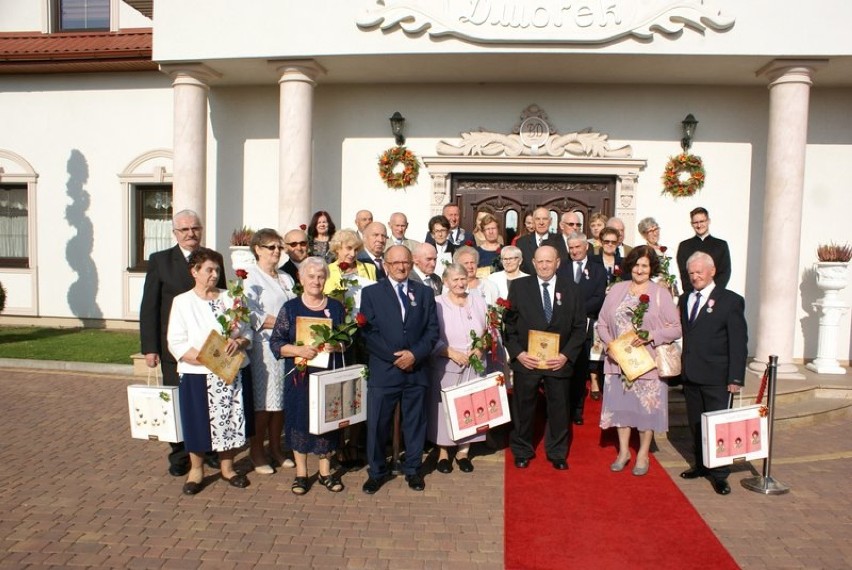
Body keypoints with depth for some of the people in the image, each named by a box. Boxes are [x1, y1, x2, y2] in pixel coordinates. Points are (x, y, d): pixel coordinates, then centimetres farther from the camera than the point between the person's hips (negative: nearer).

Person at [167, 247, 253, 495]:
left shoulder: (229, 298, 9)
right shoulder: (182, 302, 0)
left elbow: (247, 331, 9)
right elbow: (176, 343, -7)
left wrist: (239, 342, -13)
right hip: (197, 374, -2)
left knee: (229, 418, 7)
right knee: (198, 422, 6)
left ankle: (227, 467, 25)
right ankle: (196, 469, 25)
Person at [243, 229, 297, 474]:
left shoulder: (286, 278, 19)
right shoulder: (250, 277, -2)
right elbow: (251, 315, -12)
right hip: (263, 345, -6)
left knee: (281, 398, 9)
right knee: (263, 400, -4)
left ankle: (276, 448, 20)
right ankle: (256, 450, 10)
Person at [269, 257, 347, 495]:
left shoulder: (336, 307, 6)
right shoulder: (290, 308, 0)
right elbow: (275, 343, -3)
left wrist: (336, 346, -12)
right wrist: (298, 350, -19)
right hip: (299, 375, -1)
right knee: (300, 420, 4)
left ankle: (325, 471, 23)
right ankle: (301, 473, 20)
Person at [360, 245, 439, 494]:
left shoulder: (424, 292, 9)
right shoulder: (371, 293, 3)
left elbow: (432, 330, 3)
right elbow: (368, 332, -5)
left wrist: (414, 354, -12)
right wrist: (395, 357, -12)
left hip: (417, 369, 2)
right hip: (383, 370, -2)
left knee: (415, 422, 11)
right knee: (377, 424, 4)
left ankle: (412, 470, 28)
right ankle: (376, 472, 21)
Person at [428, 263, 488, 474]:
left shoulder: (478, 302, 5)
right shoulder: (437, 304, -6)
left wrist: (481, 347, -8)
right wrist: (452, 353, -17)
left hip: (474, 366, 3)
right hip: (447, 366, -3)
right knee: (445, 408, 4)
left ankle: (463, 450, 22)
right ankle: (443, 451, 20)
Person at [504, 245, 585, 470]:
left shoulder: (571, 289, 2)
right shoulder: (519, 286, 0)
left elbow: (580, 327, 2)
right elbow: (508, 323, -1)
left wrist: (566, 355, -9)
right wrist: (518, 353, -11)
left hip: (558, 361, 1)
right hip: (526, 360, -1)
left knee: (558, 408, 12)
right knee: (523, 407, 11)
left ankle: (557, 454, 31)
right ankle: (522, 452, 29)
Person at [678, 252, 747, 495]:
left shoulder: (730, 301, -5)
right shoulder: (685, 300, 12)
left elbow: (739, 342, -8)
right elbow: (684, 335, 10)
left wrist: (736, 378, -13)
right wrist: (682, 369, 4)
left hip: (716, 377, -5)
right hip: (690, 375, 5)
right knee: (696, 425, 14)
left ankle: (719, 474, 13)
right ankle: (701, 465, 29)